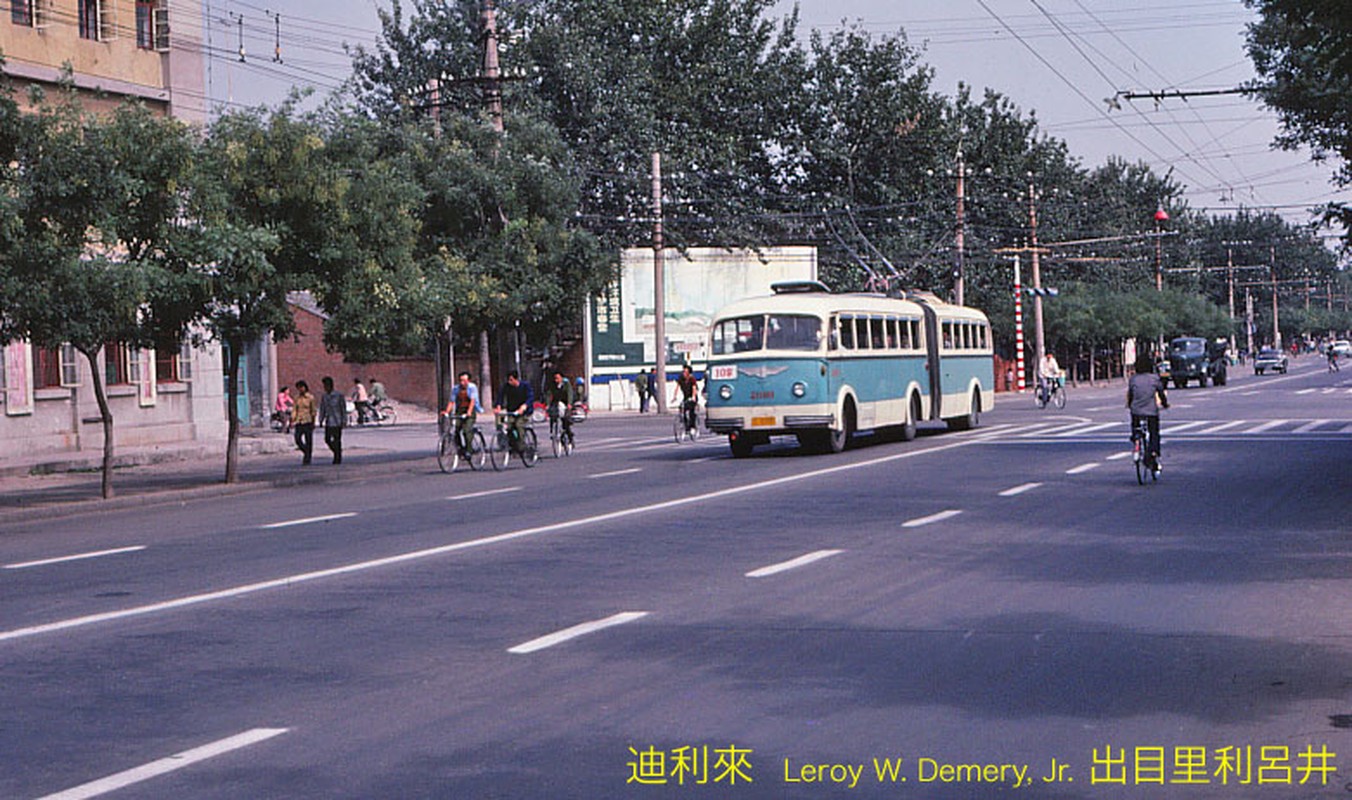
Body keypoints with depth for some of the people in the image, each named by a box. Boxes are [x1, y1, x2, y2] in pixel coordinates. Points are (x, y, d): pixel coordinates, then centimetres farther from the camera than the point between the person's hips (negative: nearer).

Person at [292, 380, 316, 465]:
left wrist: (313, 423, -4)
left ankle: (307, 459, 4)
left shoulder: (310, 397, -2)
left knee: (308, 441, -3)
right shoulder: (297, 398, 9)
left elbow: (313, 411, -1)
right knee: (297, 439, -7)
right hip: (299, 421, 4)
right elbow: (294, 410, 11)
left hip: (307, 421, -4)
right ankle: (306, 452, 17)